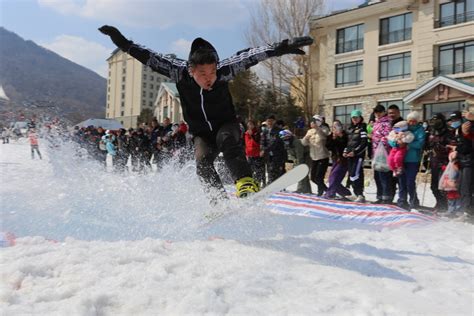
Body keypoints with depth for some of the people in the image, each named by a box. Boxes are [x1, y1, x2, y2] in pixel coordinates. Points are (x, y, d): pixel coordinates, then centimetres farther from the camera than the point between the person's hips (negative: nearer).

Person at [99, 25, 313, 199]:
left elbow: (249, 56, -26)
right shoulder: (179, 73, -22)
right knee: (202, 163, -21)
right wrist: (123, 43, -15)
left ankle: (245, 182, -38)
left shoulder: (223, 71, -26)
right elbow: (149, 57, -15)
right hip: (201, 133, 2)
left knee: (226, 139, -34)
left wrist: (282, 47, -30)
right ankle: (220, 199, -14)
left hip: (226, 125, -1)